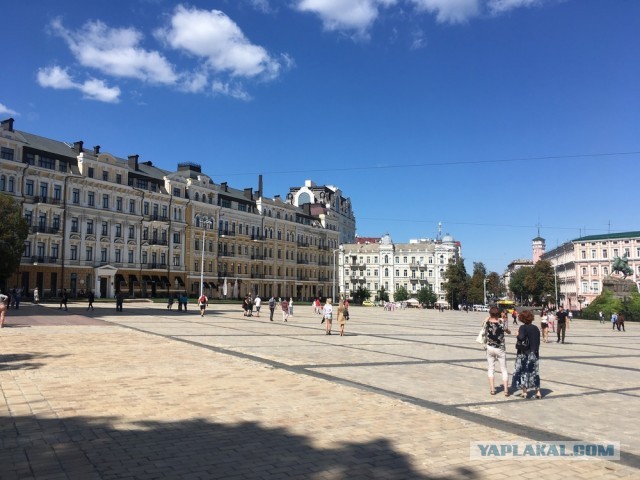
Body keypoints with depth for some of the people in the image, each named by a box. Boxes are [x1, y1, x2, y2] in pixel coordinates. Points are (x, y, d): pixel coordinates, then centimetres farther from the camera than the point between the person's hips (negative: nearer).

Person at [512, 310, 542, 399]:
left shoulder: (523, 327, -13)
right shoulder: (536, 328, 3)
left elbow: (521, 338, -29)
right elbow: (538, 341, 8)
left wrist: (518, 334, -9)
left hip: (524, 353, -5)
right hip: (534, 353, 5)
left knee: (523, 372, 6)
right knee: (534, 372, 12)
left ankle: (524, 392, 8)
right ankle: (538, 391, 13)